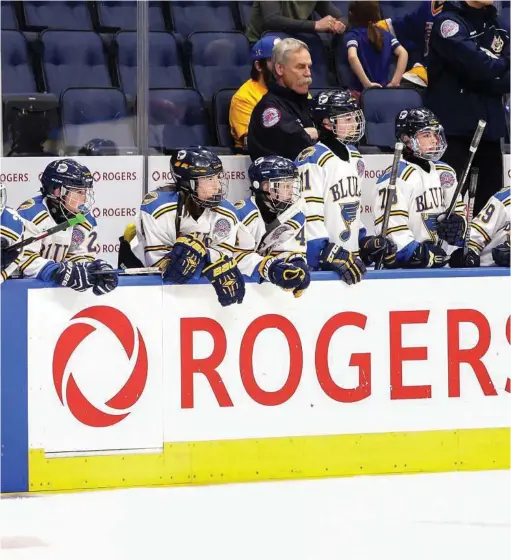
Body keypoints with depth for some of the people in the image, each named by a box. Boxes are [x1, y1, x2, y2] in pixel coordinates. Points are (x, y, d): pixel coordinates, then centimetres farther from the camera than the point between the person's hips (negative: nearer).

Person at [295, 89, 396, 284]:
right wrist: (331, 254, -23)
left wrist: (365, 241, 17)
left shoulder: (354, 156, 16)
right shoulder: (312, 160, -14)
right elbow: (307, 215, -19)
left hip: (351, 257, 9)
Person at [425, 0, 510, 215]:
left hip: (489, 127, 7)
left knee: (491, 199, 7)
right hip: (453, 126, -7)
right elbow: (474, 64, -22)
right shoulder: (449, 22, -7)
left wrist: (486, 75, -17)